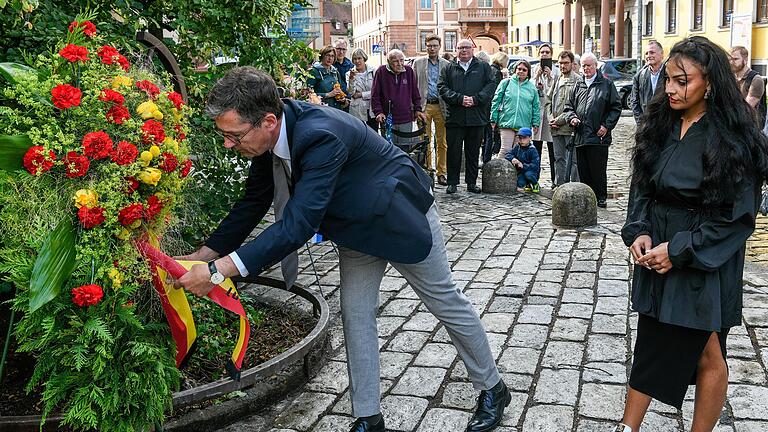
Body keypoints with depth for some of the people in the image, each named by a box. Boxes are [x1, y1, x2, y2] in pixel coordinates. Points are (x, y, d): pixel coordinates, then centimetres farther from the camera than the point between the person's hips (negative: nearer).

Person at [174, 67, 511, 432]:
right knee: (354, 314, 5)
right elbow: (252, 204, -2)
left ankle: (492, 388, 31)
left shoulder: (320, 135, -41)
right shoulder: (270, 136, -15)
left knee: (445, 302, 10)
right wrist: (201, 257, -9)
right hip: (356, 227, 7)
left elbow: (298, 224, -45)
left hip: (398, 218, -7)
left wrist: (218, 270, -46)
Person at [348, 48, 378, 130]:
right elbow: (351, 93, -6)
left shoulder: (373, 72, 1)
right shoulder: (351, 73, 4)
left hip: (372, 111, 0)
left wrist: (361, 94, -7)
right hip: (357, 112, 0)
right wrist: (351, 78, -18)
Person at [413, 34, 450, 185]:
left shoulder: (446, 65, 8)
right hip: (424, 106, 0)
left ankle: (441, 173, 9)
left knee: (442, 142, 2)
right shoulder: (418, 63, 8)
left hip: (441, 106, 0)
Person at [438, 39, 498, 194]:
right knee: (454, 151, 2)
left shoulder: (484, 67, 11)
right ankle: (452, 182, 11)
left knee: (473, 152, 7)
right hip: (454, 117, 0)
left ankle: (472, 182, 17)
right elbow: (442, 88, 0)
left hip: (477, 117, 0)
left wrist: (475, 99, -14)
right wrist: (459, 99, -14)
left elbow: (491, 85, 0)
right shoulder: (449, 69, 11)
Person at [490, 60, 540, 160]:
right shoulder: (506, 83, 5)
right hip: (507, 123, -3)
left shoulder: (532, 88, 12)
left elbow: (536, 107, 15)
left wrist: (535, 123, 8)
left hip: (524, 125, 3)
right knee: (506, 149, -7)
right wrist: (494, 120, -1)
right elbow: (496, 101, 4)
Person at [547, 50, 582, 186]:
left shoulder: (578, 80, -6)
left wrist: (560, 119, -13)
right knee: (559, 158, 11)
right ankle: (559, 185, 18)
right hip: (556, 128, 7)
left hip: (570, 127, -7)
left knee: (573, 159, -4)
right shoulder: (557, 79, 17)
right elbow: (548, 100, 19)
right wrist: (551, 117, 3)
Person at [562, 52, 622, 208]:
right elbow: (569, 106, 20)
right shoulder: (579, 85, 16)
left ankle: (601, 198, 7)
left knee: (598, 170, -3)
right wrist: (572, 117, -1)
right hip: (580, 136, 4)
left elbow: (616, 107, 2)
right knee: (583, 171, 8)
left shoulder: (607, 84, 4)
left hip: (598, 136, -4)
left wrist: (606, 126, -7)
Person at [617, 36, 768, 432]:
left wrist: (680, 250, -16)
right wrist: (639, 232, -6)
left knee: (707, 356, 8)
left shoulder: (733, 139, -14)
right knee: (651, 346, 13)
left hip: (705, 265, -5)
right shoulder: (660, 125, 3)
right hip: (656, 254, 6)